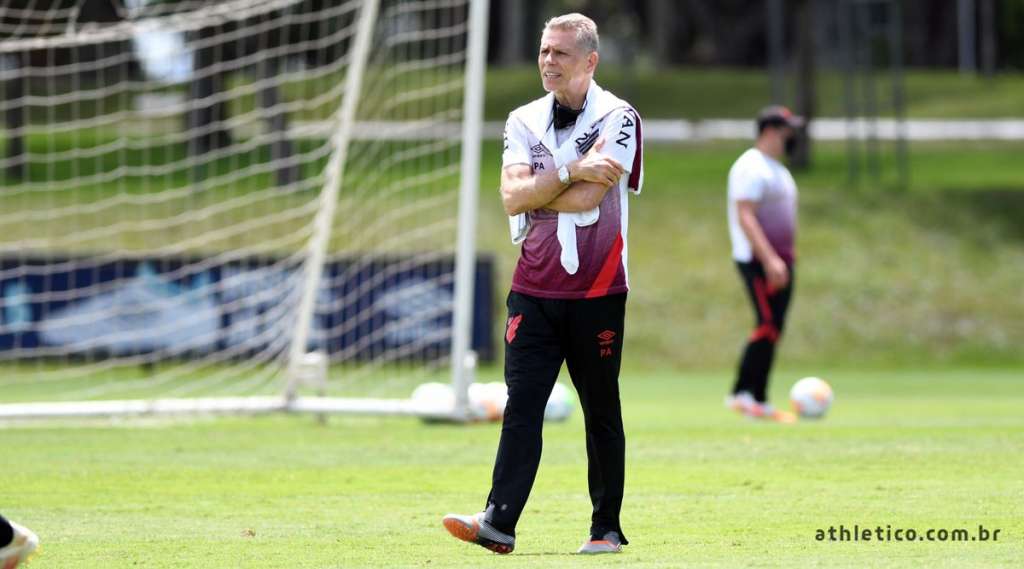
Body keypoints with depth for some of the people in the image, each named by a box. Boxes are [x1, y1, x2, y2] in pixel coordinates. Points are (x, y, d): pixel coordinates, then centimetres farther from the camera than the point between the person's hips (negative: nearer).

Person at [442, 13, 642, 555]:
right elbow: (512, 198, -4)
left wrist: (532, 195, -6)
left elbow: (589, 199, -17)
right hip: (534, 290, 3)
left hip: (597, 291, -3)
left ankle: (607, 528, 12)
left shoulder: (617, 118, -4)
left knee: (602, 413, 5)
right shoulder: (524, 121, 10)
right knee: (521, 406, -8)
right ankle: (499, 523, -16)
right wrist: (570, 172, -15)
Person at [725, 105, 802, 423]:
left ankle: (758, 401, 7)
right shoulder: (751, 167, -12)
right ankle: (742, 394, -14)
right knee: (768, 326, -16)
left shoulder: (776, 169, 20)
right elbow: (745, 217, -20)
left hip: (779, 260, 10)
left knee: (773, 330, 6)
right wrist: (769, 260, -26)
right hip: (757, 261, -10)